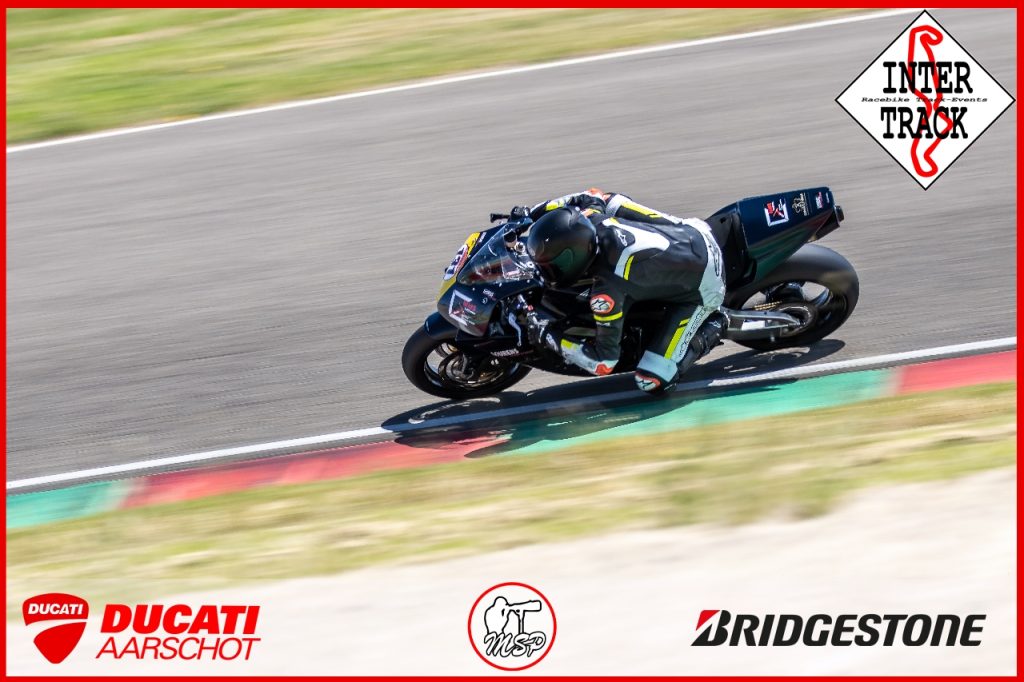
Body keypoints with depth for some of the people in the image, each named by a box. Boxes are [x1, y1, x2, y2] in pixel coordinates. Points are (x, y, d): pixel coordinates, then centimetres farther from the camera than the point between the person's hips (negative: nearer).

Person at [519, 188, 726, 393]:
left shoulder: (607, 290, -34)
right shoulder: (592, 218, -17)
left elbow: (603, 362, -25)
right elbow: (593, 195, 11)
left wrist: (547, 337, -20)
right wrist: (529, 214, 9)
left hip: (702, 287, -7)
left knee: (651, 382, -12)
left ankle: (710, 330, 5)